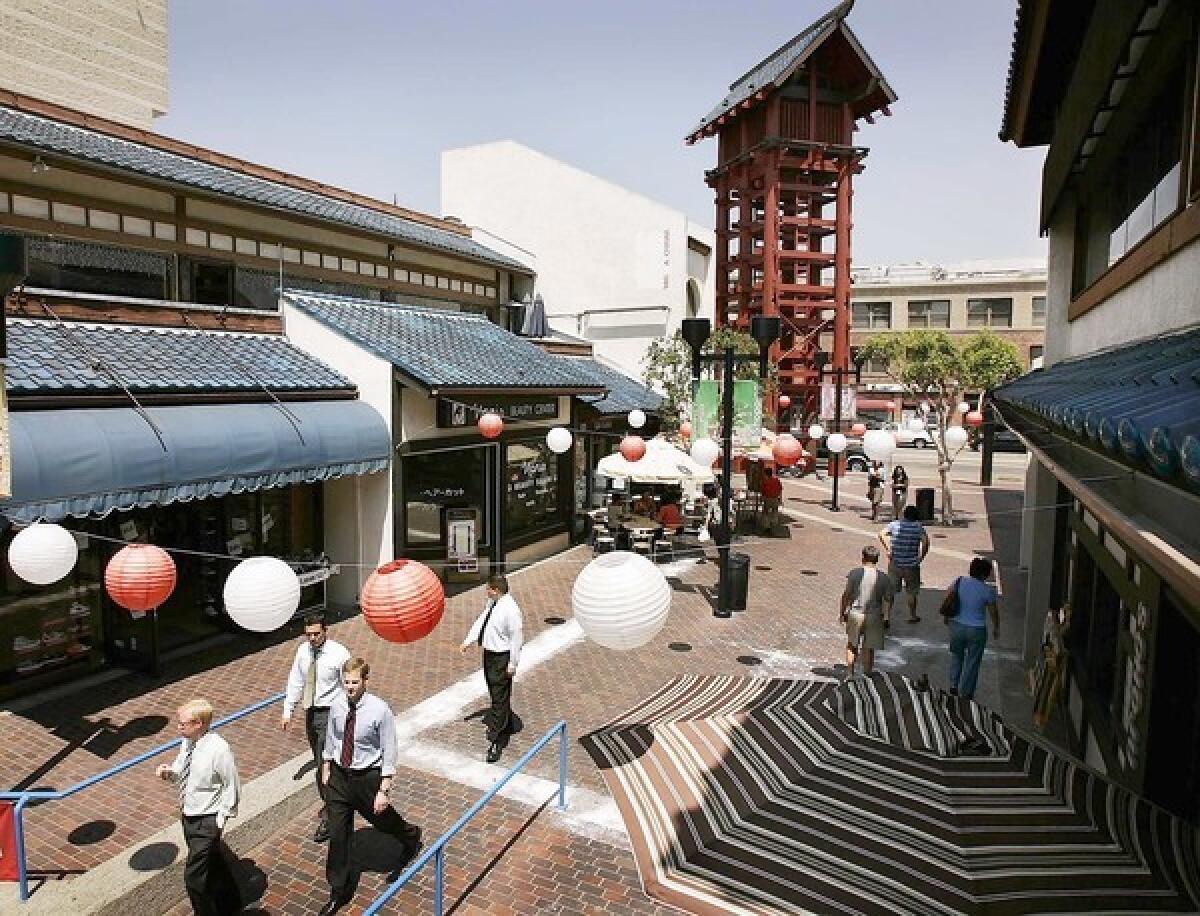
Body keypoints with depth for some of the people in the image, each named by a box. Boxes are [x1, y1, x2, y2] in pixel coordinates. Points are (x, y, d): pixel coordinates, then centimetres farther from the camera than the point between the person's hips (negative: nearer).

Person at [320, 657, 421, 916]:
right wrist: (326, 769, 14)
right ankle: (338, 892, 31)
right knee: (337, 834, 10)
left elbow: (389, 752, -18)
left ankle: (411, 836, 56)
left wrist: (384, 791, -17)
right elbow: (330, 738, 7)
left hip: (367, 777, -3)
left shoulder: (380, 711, -25)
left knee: (381, 818, 22)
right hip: (338, 775, 3)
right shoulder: (337, 706, -12)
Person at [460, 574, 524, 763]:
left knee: (500, 699, -3)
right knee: (495, 694, 24)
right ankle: (505, 725, 45)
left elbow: (516, 637, -21)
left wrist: (513, 663, -17)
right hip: (489, 653, 9)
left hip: (502, 657, -9)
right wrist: (468, 641, 0)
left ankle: (495, 742, 3)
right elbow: (481, 621, 8)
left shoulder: (510, 609, -25)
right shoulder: (491, 602, 2)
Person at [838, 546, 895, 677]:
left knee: (851, 646, 17)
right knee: (869, 649, 12)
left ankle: (850, 673, 20)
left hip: (855, 614, -1)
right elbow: (888, 599, -1)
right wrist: (887, 618, 10)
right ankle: (866, 675, 19)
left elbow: (846, 595, -7)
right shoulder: (883, 577, -4)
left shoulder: (855, 573, -9)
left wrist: (842, 612, 5)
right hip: (874, 617, 1)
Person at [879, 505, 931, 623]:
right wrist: (921, 556, -6)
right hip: (911, 565, -1)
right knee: (911, 592, 14)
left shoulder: (895, 524, 1)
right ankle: (912, 616, 27)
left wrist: (888, 549, -6)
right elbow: (925, 541, -16)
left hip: (895, 563, 1)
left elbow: (882, 534, -11)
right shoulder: (918, 527, -3)